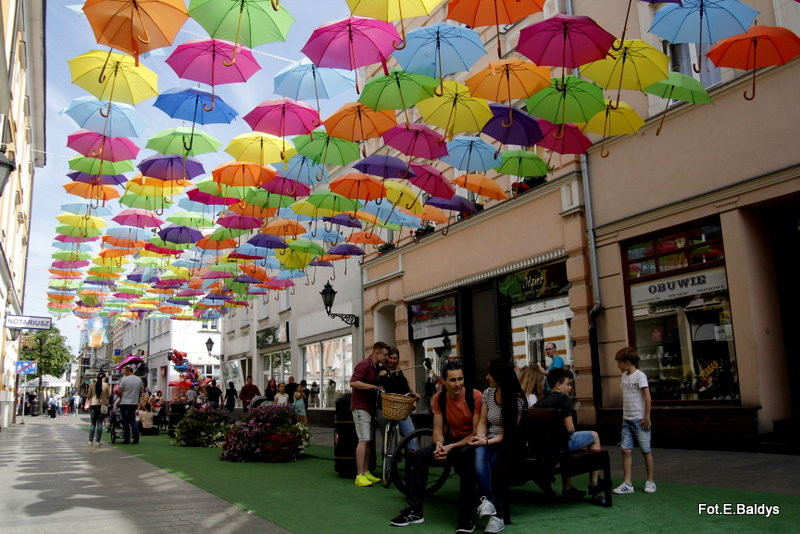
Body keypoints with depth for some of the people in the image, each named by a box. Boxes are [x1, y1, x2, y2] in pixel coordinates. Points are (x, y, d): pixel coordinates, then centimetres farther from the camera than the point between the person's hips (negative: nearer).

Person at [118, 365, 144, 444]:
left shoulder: (124, 379, -11)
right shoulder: (139, 379, 4)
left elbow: (120, 391, -9)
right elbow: (140, 392, 9)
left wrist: (120, 397, 10)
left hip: (125, 403, -5)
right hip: (134, 403, 5)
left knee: (125, 421, 3)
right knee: (133, 420, 14)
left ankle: (127, 439, 5)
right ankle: (136, 437, 5)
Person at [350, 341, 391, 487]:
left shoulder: (377, 367, 13)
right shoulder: (364, 365, -15)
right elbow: (353, 383, -26)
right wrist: (374, 386, -25)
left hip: (370, 407, 9)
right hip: (360, 406, -9)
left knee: (368, 441, 10)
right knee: (363, 440, -12)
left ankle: (366, 473, 16)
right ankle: (359, 476, -10)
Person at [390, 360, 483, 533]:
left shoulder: (475, 396, -19)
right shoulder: (439, 398, -4)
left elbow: (477, 432, -20)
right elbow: (437, 429, -4)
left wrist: (451, 447, -30)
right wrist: (439, 445, -28)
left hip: (471, 442, -5)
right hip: (450, 440, 5)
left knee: (468, 455, -39)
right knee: (419, 455, -16)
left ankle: (467, 517, -30)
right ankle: (415, 511, -7)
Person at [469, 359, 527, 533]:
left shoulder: (517, 399, -8)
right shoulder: (488, 393, 9)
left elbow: (510, 432, -10)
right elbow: (482, 422, 11)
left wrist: (487, 442, -21)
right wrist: (481, 437, -10)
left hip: (508, 445, -4)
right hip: (489, 443, 4)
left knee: (481, 466, -31)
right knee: (479, 454, -32)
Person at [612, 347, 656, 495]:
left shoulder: (640, 375, -12)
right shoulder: (624, 376, 10)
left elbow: (647, 397, -14)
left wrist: (647, 416, -16)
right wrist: (624, 415, 13)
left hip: (639, 420, -7)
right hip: (626, 420, 7)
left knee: (646, 451, 5)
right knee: (626, 450, 1)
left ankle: (650, 481, 19)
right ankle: (627, 484, 2)